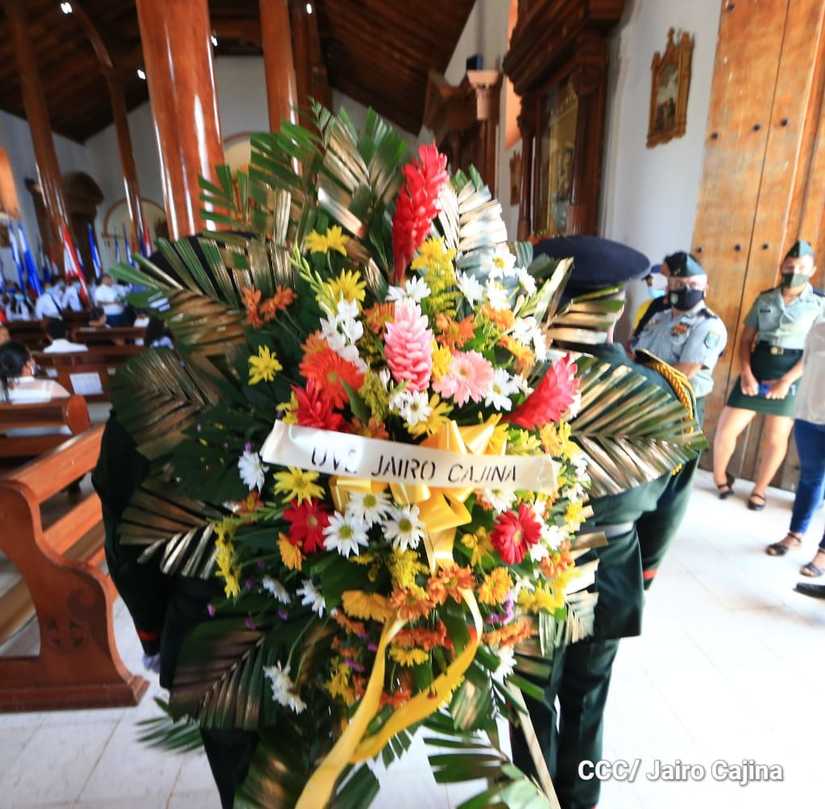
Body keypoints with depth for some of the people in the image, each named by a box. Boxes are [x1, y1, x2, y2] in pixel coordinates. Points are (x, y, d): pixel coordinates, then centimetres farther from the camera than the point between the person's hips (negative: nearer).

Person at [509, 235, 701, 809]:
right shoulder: (667, 392, -14)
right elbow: (672, 501, 0)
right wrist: (646, 567, 17)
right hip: (614, 582, 5)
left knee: (537, 704, 22)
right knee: (587, 700, 29)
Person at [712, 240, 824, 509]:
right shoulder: (764, 299, 5)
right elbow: (745, 339, 5)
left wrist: (786, 381, -16)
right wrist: (746, 373, -9)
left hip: (790, 380, -2)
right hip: (754, 374, 2)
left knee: (775, 439, 9)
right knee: (726, 430, -3)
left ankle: (759, 490, 27)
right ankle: (720, 478, 20)